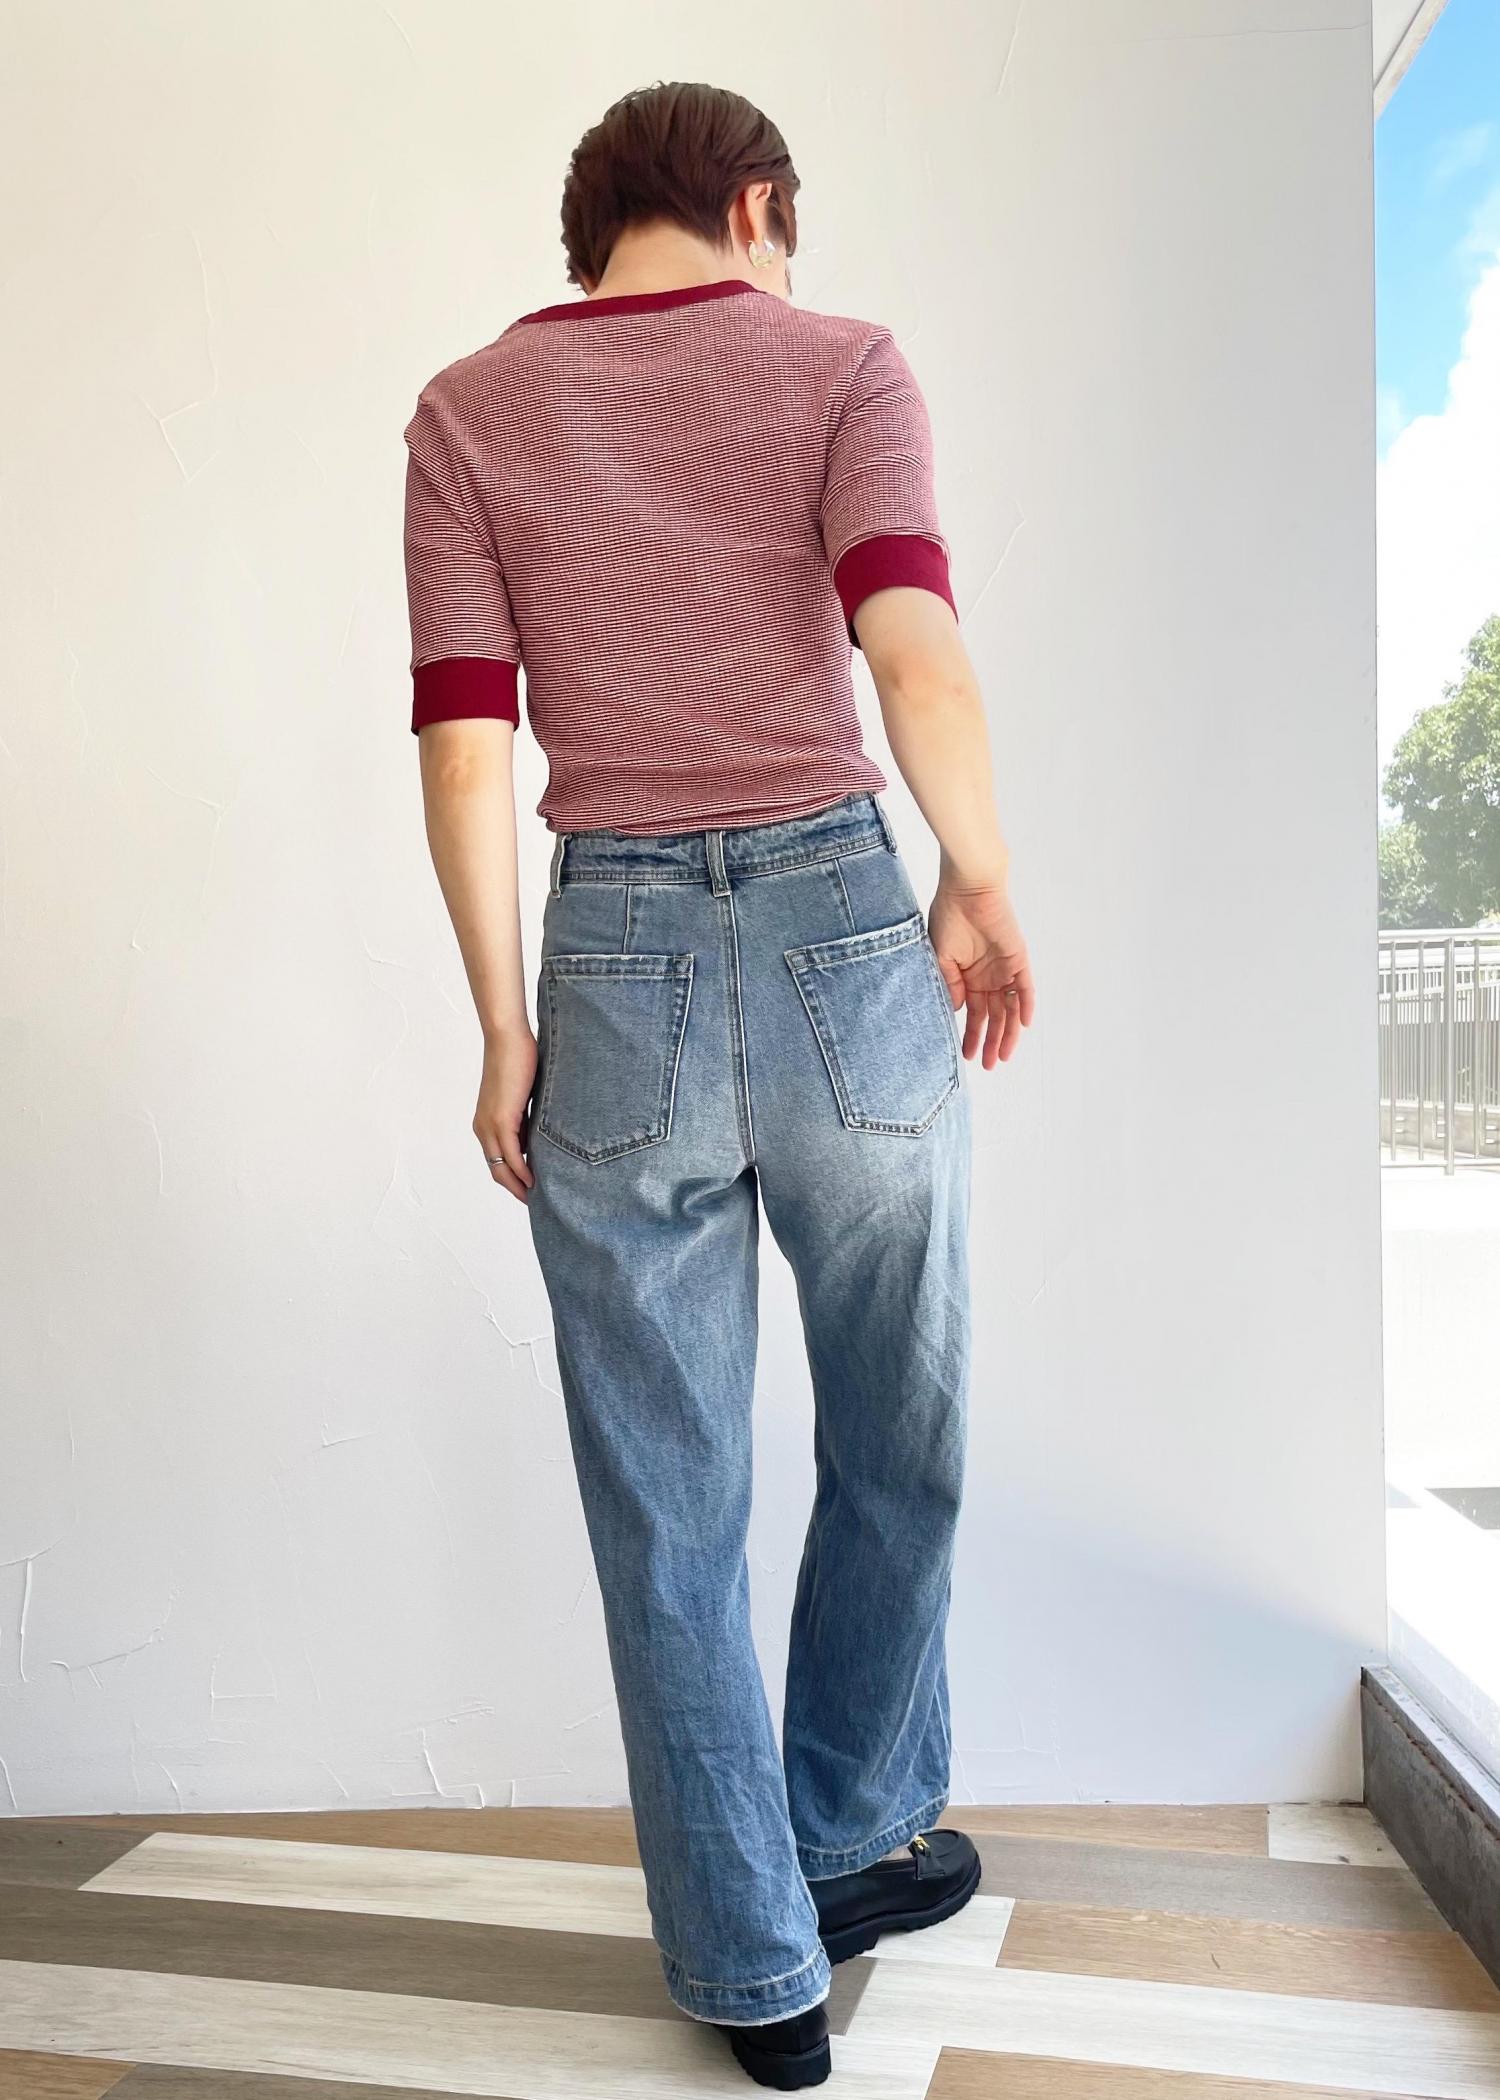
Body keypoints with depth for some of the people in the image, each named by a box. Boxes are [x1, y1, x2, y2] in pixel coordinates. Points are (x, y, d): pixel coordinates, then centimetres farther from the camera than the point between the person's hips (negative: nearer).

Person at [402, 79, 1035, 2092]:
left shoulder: (467, 409, 10)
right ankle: (856, 1841, 40)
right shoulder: (841, 360, 6)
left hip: (617, 959, 1)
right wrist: (984, 889, 1)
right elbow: (914, 642, -11)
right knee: (899, 1451, 21)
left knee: (670, 1515, 12)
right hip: (845, 929, 0)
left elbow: (466, 740, 0)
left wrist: (505, 1029, 2)